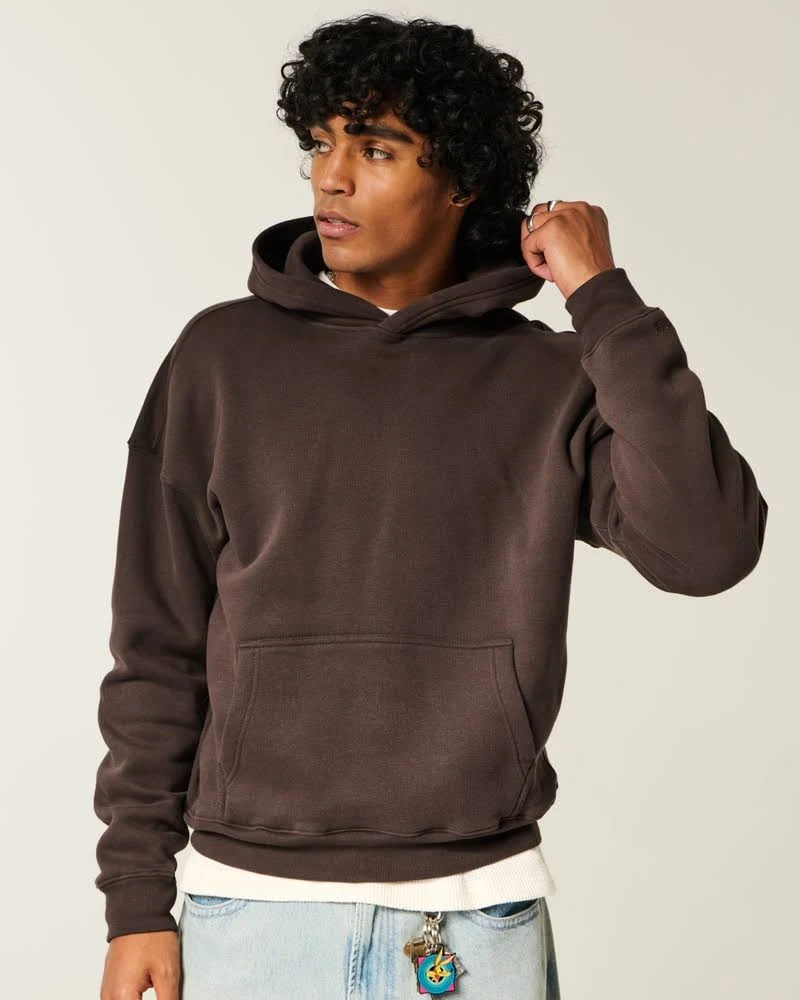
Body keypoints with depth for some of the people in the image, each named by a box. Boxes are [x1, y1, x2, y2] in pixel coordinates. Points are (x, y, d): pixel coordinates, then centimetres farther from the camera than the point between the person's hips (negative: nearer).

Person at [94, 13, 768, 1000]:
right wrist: (137, 897, 1)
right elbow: (158, 650, 3)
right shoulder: (222, 358, 1)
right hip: (254, 909, 1)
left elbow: (707, 547, -16)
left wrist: (603, 299, -13)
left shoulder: (549, 383, 0)